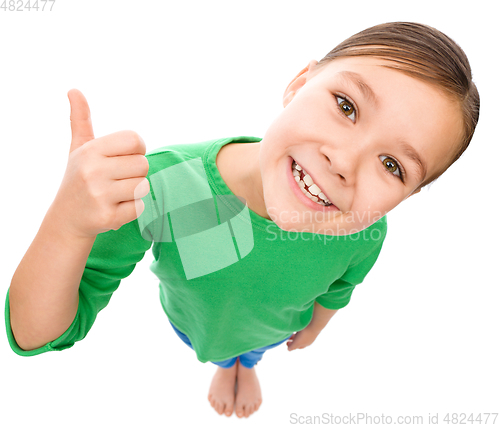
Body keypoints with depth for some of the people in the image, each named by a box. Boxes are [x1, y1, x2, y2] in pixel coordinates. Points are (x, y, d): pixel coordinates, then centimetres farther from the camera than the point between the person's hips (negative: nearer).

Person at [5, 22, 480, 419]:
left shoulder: (365, 232, -37)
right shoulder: (160, 187, -46)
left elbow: (336, 288, -11)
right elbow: (38, 337, -39)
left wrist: (312, 327, 10)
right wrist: (68, 224, -59)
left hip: (275, 326, 2)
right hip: (196, 322, -1)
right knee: (219, 350, 36)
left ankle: (248, 363, 79)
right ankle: (225, 364, 77)